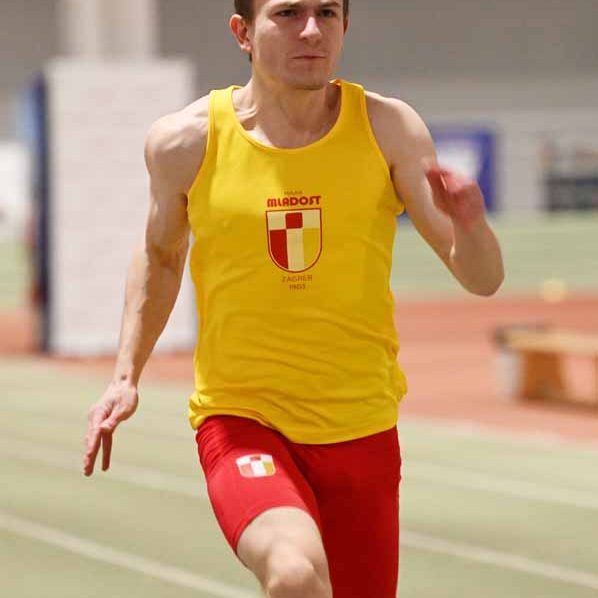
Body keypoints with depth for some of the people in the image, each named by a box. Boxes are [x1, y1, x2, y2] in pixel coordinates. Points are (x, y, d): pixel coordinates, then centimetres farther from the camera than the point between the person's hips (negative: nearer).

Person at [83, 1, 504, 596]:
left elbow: (481, 279, -7)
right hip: (240, 420, -2)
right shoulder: (184, 141, -7)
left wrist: (469, 223, -28)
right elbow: (159, 254, 14)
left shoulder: (387, 128, -6)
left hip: (362, 431, 3)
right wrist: (125, 376, 5)